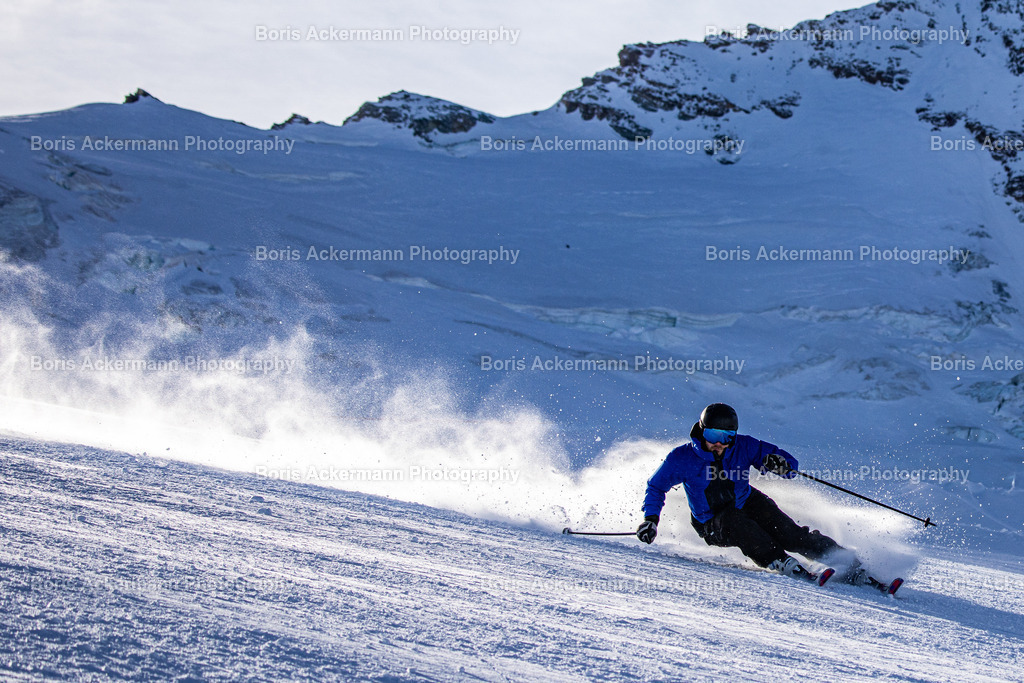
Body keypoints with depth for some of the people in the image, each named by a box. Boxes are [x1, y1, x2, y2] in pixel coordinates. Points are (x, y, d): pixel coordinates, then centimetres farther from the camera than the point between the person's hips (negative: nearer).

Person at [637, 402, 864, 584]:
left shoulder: (743, 447, -11)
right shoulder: (682, 458, -14)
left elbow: (791, 465, -7)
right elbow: (656, 486, 3)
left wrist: (781, 465, -30)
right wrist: (650, 519, -10)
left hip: (747, 504, 1)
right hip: (713, 525, -1)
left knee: (790, 534, -21)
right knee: (735, 522, -36)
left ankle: (848, 563, -19)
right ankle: (781, 563, -45)